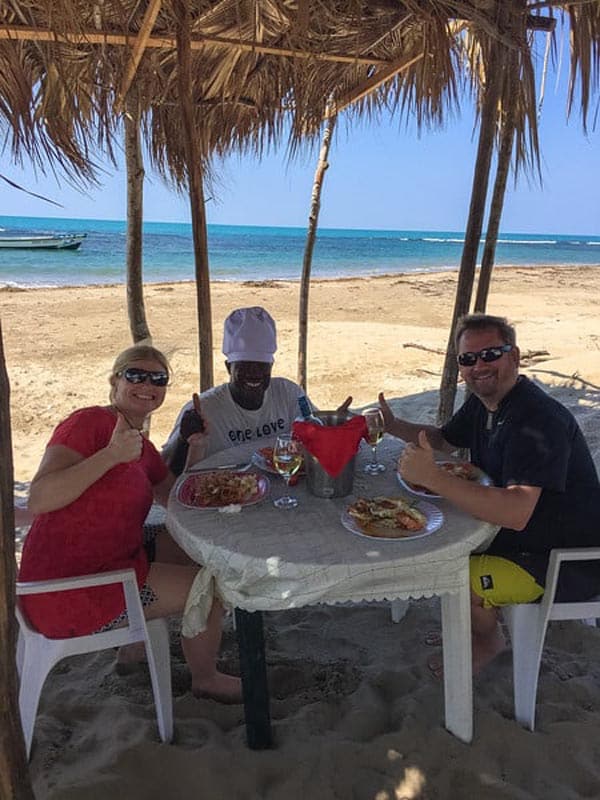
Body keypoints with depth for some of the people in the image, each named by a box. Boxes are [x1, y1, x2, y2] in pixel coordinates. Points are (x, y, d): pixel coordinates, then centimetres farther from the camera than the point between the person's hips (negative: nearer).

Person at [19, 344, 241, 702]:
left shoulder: (142, 447, 11)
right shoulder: (89, 422, -16)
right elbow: (39, 499, -26)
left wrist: (196, 453, 0)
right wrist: (111, 455, -36)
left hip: (109, 565, 10)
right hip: (68, 595, -10)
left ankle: (135, 649, 32)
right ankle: (206, 679, 24)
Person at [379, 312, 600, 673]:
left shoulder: (537, 418, -30)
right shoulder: (483, 402, 0)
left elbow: (515, 514, -41)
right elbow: (445, 439, 19)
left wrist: (433, 477, -41)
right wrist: (393, 425, 4)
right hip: (524, 536, 9)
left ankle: (489, 638, 15)